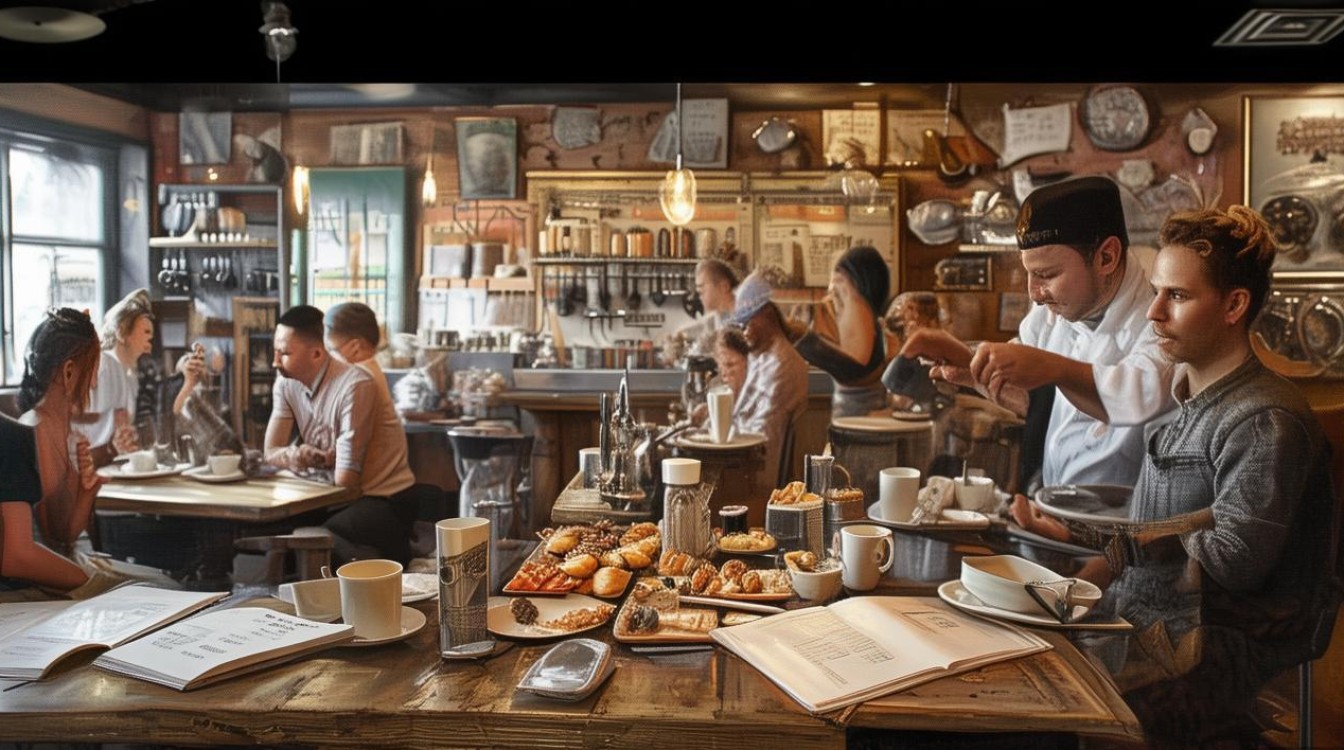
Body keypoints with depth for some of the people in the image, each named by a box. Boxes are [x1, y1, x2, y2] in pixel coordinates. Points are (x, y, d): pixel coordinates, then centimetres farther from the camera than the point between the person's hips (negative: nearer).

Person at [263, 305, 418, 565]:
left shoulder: (355, 386, -22)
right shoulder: (286, 383, 1)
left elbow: (347, 478, -20)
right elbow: (271, 453, 3)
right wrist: (295, 455, -19)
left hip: (385, 501, -8)